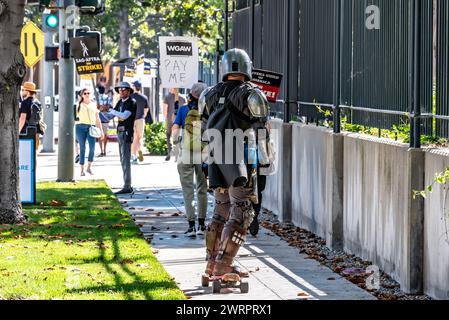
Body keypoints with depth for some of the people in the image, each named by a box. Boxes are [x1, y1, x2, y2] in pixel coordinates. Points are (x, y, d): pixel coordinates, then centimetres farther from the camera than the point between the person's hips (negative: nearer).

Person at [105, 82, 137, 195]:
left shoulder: (132, 102, -8)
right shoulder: (120, 102, 15)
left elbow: (125, 115, -22)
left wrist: (113, 111, -11)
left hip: (127, 132, -9)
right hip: (120, 132, 9)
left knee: (125, 160, -10)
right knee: (123, 160, 11)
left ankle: (127, 187, -11)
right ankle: (127, 186, 16)